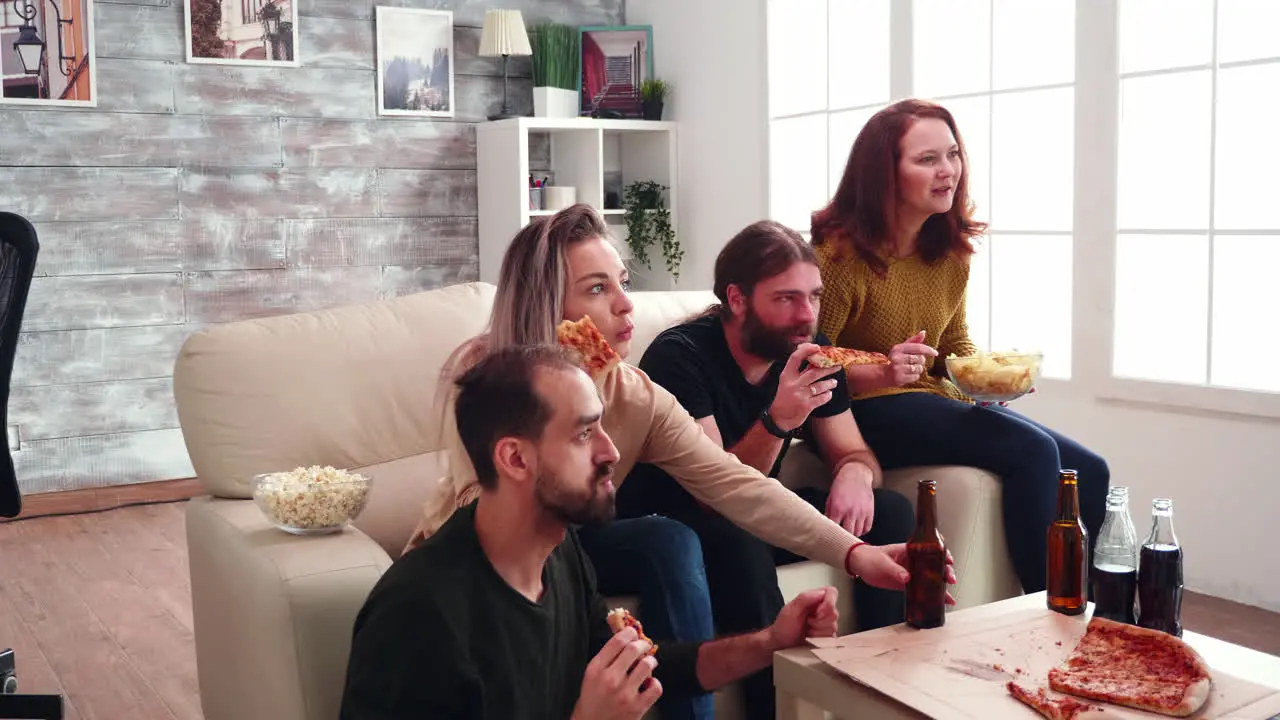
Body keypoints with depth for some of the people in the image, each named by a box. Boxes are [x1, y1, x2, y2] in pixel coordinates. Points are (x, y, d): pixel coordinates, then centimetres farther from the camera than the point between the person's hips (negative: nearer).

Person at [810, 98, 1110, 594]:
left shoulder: (949, 250, 5)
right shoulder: (841, 253, -16)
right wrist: (881, 373, -33)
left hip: (932, 402, 8)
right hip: (867, 412, -8)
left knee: (1089, 473, -4)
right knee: (1033, 452, -25)